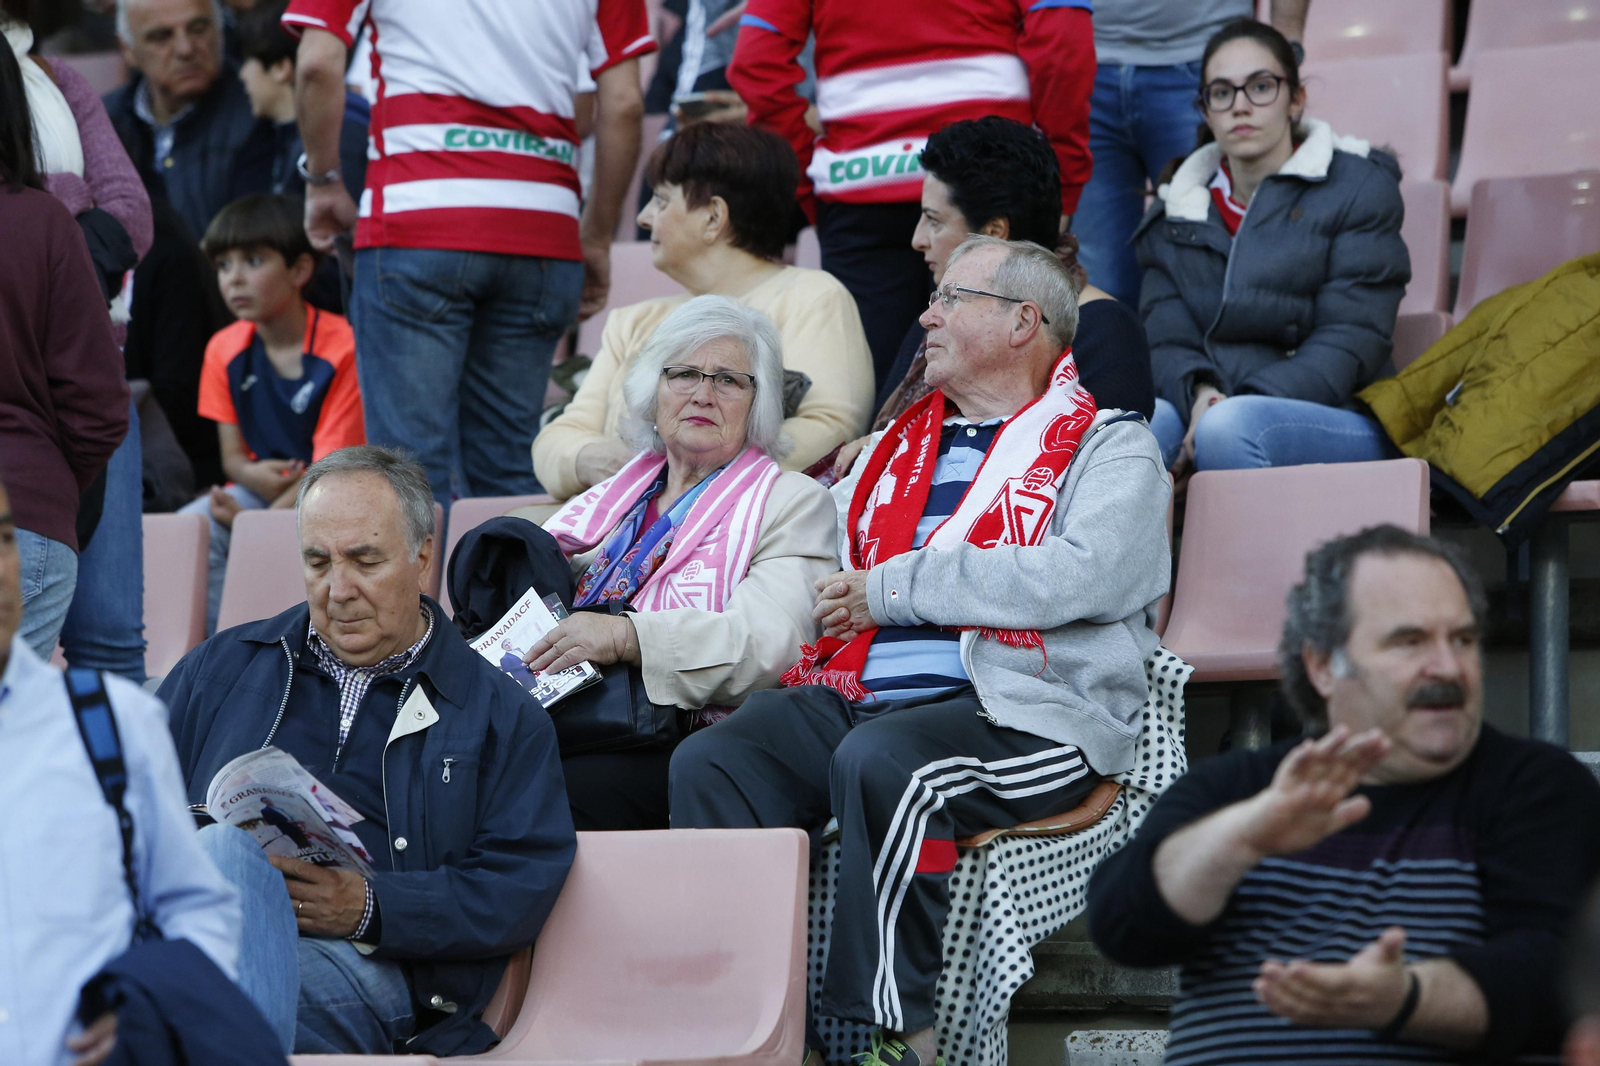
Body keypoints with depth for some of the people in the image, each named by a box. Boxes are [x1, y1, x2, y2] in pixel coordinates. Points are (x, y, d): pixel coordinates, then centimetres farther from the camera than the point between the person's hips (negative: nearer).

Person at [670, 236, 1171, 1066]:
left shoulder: (1108, 445, 8)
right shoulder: (898, 446, 28)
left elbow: (1079, 576, -13)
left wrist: (891, 588, -9)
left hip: (1020, 711, -6)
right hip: (857, 699, 6)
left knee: (879, 762, -36)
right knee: (709, 762, -19)